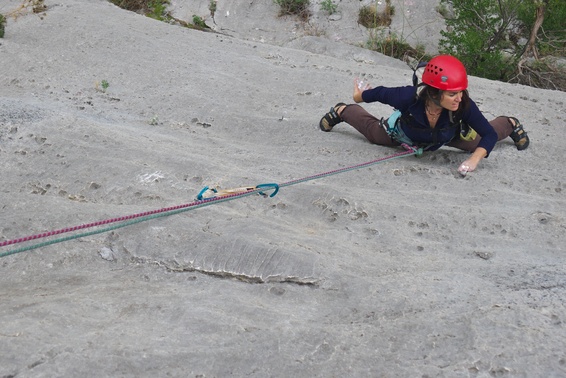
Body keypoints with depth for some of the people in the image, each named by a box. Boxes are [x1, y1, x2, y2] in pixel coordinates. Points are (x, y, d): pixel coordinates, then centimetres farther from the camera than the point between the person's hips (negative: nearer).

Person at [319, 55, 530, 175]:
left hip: (448, 137, 2)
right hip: (404, 135, -2)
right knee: (374, 131, 21)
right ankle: (342, 111, 49)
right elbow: (381, 93, -26)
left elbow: (489, 135, -31)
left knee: (476, 140, 22)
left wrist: (475, 159, -48)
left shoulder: (464, 106, -43)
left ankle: (510, 124, 54)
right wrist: (360, 96, -6)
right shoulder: (409, 97, -47)